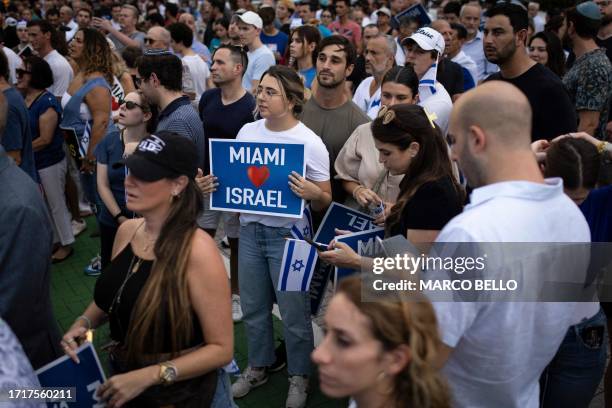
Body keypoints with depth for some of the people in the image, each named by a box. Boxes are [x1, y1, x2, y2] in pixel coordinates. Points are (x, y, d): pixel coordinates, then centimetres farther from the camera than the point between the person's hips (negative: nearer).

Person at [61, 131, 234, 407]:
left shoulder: (197, 250, -26)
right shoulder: (126, 231, -6)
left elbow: (221, 348, -22)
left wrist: (149, 376, -26)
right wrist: (83, 323, -5)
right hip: (121, 372, 6)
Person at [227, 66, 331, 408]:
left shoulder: (310, 143, -13)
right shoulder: (247, 132, 2)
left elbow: (325, 203, -9)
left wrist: (313, 193, -31)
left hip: (288, 235, -5)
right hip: (250, 230, 5)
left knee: (294, 313, 6)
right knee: (253, 308, 18)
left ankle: (299, 377, 29)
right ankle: (258, 367, 40)